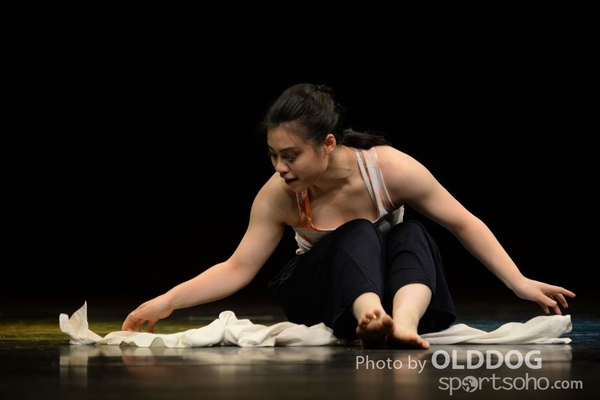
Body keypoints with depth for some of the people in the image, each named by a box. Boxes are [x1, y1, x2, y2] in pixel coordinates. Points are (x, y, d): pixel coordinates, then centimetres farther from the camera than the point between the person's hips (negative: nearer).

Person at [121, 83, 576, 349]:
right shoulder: (277, 196, -17)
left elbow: (464, 223, -13)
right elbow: (238, 269, -14)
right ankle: (370, 318, -61)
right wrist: (168, 301, -25)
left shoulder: (389, 167, -20)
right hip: (325, 298, 0)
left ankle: (404, 319, -60)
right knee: (358, 235, -30)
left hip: (397, 282, 0)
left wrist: (519, 283, -17)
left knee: (411, 234, -30)